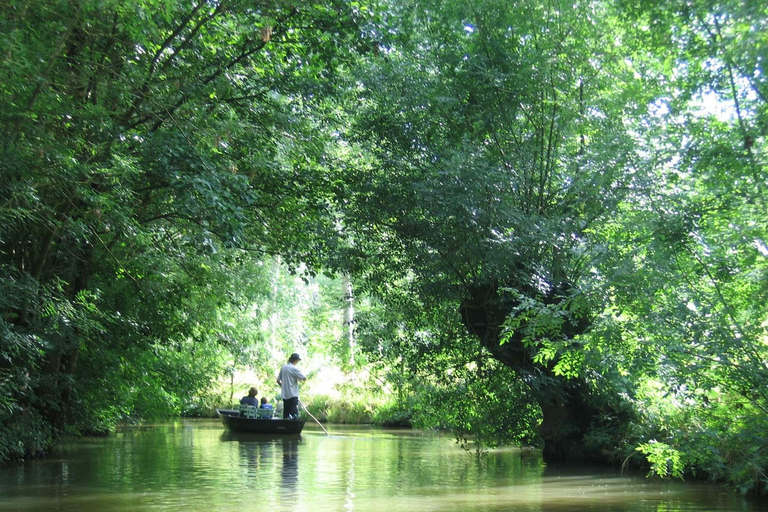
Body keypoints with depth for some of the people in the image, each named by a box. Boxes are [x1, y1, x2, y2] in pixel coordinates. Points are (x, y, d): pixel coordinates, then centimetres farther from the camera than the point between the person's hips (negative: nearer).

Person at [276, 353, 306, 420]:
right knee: (294, 415, -10)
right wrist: (299, 379, 6)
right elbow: (304, 378, -14)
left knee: (286, 415, 10)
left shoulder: (283, 367, 9)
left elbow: (278, 380, 16)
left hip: (285, 395, 8)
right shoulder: (294, 369, -13)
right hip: (293, 395, -8)